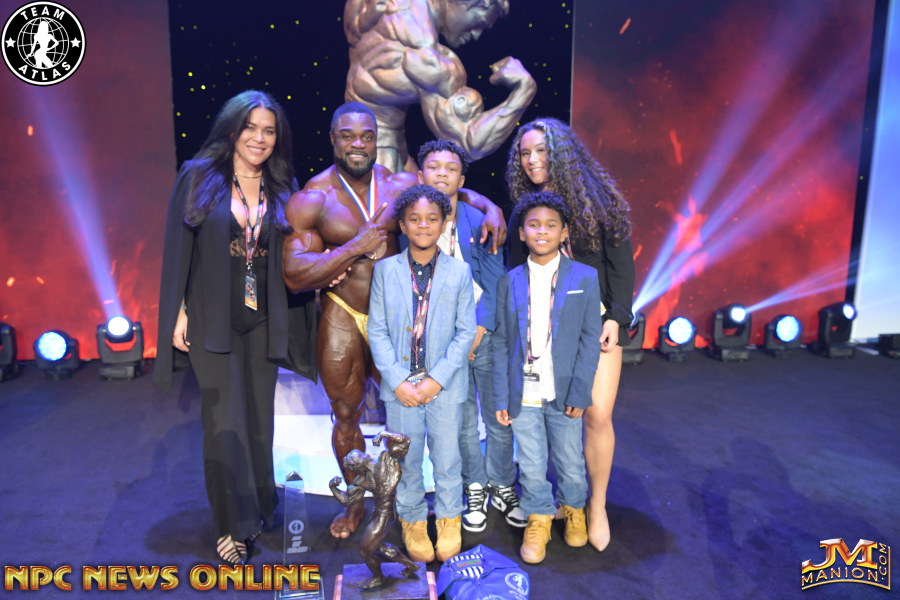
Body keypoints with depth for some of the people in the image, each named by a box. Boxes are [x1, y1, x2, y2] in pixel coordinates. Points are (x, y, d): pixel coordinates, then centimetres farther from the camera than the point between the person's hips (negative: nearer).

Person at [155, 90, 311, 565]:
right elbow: (178, 247, -2)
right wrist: (178, 312, -6)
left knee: (259, 416, 11)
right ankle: (233, 525, 14)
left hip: (262, 320, 3)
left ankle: (259, 505, 31)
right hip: (212, 319, -3)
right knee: (225, 420, -1)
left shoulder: (283, 188, 7)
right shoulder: (198, 176, 0)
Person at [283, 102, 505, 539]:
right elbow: (294, 274, -16)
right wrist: (356, 247, -21)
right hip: (342, 320, -2)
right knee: (346, 415, 13)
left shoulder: (400, 186, -2)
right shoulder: (311, 199, -9)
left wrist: (490, 207, -7)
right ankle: (355, 503, 37)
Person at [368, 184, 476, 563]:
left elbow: (466, 331, -2)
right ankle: (413, 521, 34)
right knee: (406, 460, 12)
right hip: (400, 385, 1)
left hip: (445, 385, 0)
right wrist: (398, 381, -9)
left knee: (447, 459, 10)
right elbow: (377, 330, 0)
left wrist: (437, 379, -11)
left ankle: (449, 519, 33)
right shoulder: (385, 270, 1)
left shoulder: (460, 272, -1)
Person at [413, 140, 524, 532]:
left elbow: (493, 283, -3)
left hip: (486, 334, 0)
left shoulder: (481, 221, 0)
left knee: (500, 419, 7)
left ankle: (502, 487, 28)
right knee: (462, 423, 9)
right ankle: (474, 490, 28)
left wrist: (476, 334, -9)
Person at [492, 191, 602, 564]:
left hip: (564, 394, -1)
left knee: (571, 464, 13)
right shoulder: (510, 282, 4)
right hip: (523, 394, 1)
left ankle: (574, 511, 41)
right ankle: (538, 521, 32)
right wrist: (501, 397, -1)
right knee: (531, 468, 9)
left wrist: (579, 393, -9)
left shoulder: (584, 277, 1)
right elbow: (500, 343, 4)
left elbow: (591, 339, -2)